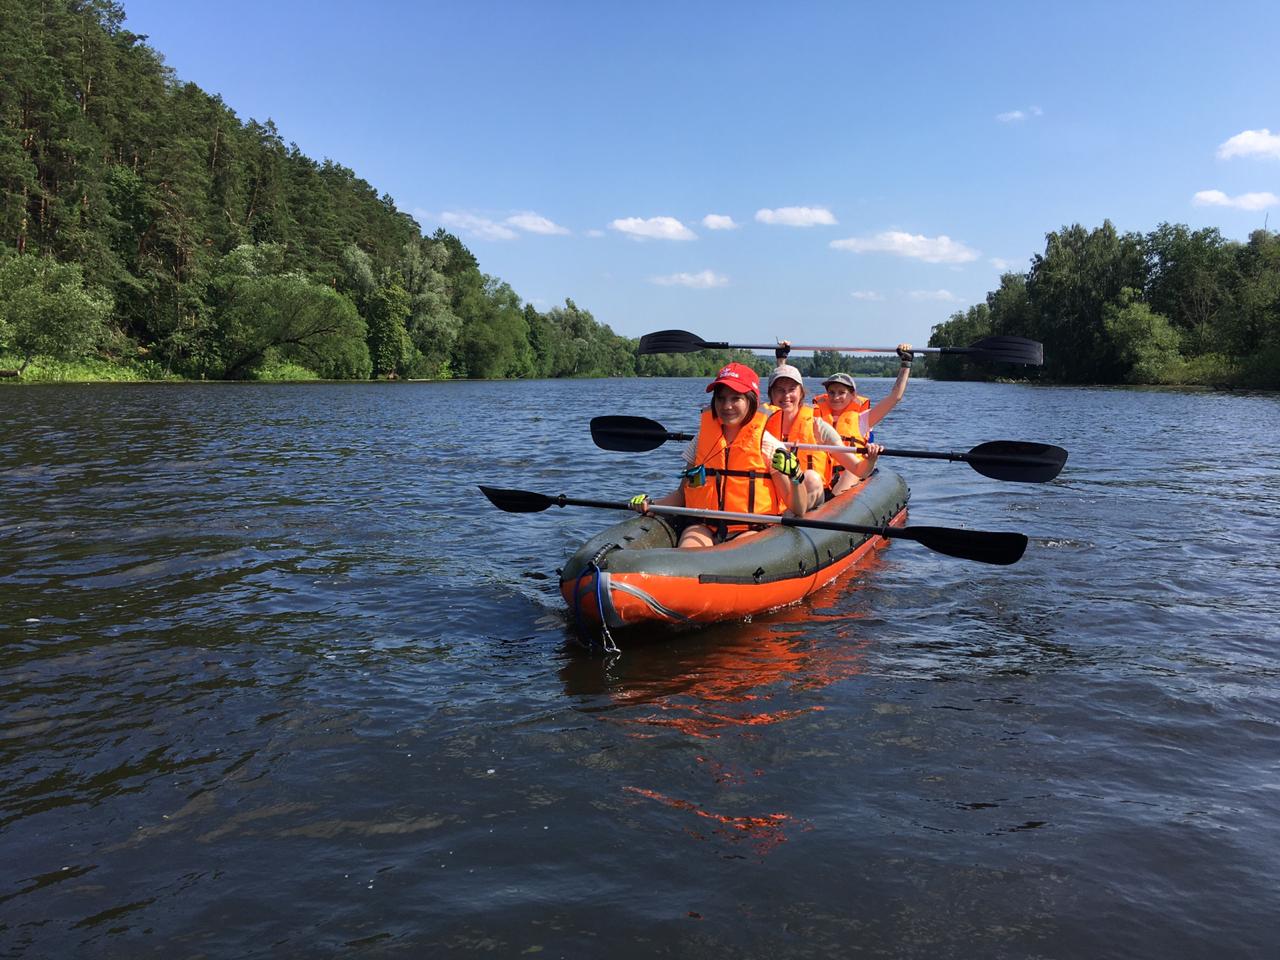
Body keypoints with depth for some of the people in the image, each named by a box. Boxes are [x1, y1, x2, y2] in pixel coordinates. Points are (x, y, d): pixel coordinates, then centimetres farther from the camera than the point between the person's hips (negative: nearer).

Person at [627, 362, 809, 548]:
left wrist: (795, 477, -19)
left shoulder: (767, 444, 2)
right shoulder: (701, 440, 12)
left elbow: (799, 510, 0)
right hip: (704, 527, 2)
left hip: (750, 531, -2)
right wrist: (651, 504, 0)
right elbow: (683, 493, 18)